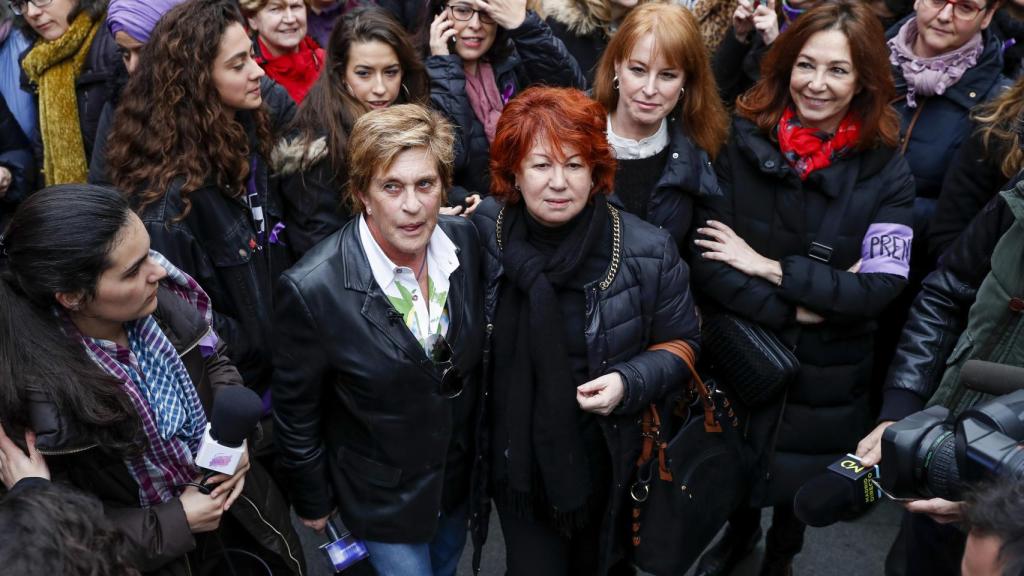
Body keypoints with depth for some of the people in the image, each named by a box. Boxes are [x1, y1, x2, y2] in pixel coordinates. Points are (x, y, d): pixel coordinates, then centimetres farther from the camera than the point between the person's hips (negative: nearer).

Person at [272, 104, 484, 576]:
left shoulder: (467, 242, -16)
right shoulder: (312, 289, -30)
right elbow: (295, 413, -15)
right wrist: (312, 502, -3)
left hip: (460, 475, 5)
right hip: (381, 497, -4)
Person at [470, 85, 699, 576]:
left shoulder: (648, 251, -16)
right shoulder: (481, 233, -12)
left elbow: (679, 343, -4)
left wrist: (630, 383, -21)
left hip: (609, 461, 0)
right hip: (517, 460, 0)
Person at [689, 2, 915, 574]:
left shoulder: (887, 172, -11)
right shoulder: (741, 143, -11)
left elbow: (882, 286, -19)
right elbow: (704, 257, -16)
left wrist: (768, 267, -22)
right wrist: (791, 308, -23)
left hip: (826, 372, 0)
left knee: (801, 472, 21)